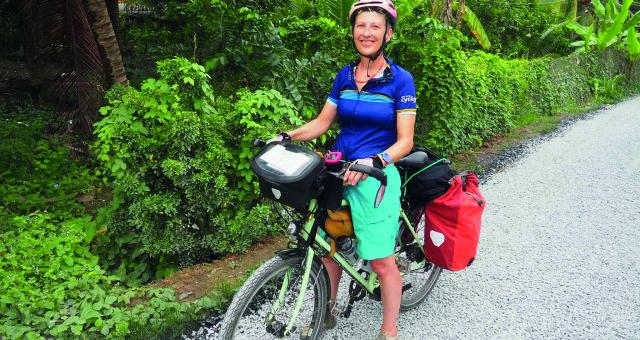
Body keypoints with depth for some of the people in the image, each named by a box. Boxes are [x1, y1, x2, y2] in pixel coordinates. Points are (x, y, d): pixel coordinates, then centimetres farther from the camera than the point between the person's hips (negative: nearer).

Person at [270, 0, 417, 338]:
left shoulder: (400, 80, -5)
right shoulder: (344, 76, 9)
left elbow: (405, 140, -8)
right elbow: (322, 122, 11)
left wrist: (373, 162, -25)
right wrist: (287, 136, -5)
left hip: (375, 175, -4)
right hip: (338, 170, 5)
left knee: (381, 261, -3)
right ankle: (326, 313, 31)